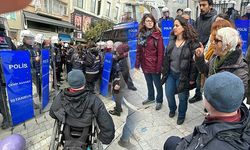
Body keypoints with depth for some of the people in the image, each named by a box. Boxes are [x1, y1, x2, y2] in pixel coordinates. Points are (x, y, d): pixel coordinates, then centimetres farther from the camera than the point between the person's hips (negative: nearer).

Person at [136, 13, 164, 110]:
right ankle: (150, 98, 43)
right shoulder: (141, 34, 2)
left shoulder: (157, 34, -12)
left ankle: (159, 101, 33)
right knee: (149, 83, 22)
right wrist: (137, 64, 2)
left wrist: (159, 66, -16)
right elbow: (138, 50, 5)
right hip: (145, 64, 5)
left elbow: (161, 52, -14)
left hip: (154, 65, -5)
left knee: (157, 83, 12)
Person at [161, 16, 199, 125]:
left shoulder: (192, 43, -15)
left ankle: (181, 116, 37)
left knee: (182, 97, 11)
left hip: (183, 75, -5)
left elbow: (194, 62, -15)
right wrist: (165, 71, 9)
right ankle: (172, 109, 45)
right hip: (170, 73, 5)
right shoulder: (172, 41, 4)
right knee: (169, 94, 14)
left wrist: (192, 78, -14)